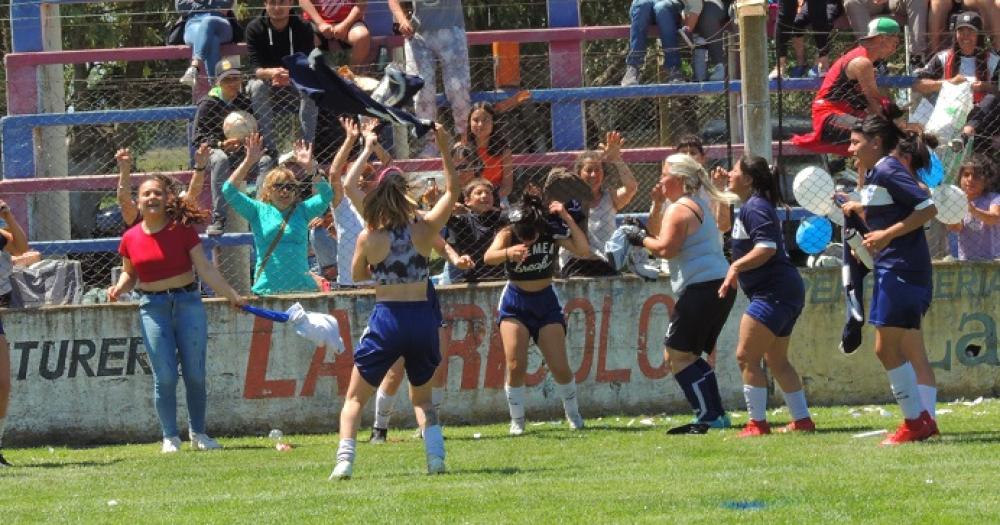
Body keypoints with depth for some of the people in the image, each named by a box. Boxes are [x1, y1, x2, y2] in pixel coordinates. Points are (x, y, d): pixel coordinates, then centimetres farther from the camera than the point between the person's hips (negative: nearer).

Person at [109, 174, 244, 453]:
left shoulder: (183, 230, -1)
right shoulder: (131, 238, 3)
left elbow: (205, 268, 0)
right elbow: (129, 274, 16)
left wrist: (231, 295, -5)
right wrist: (119, 288, -5)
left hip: (188, 302, 0)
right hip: (154, 308, 0)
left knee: (195, 373, 1)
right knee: (164, 376, -5)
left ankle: (198, 434, 15)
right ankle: (170, 437, 4)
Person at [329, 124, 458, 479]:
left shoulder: (369, 239, -6)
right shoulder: (423, 230, -3)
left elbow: (357, 274, 13)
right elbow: (452, 191, 12)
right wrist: (445, 149, 12)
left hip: (387, 319, -2)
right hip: (423, 319, 2)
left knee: (355, 397, 8)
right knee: (422, 397, 22)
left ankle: (345, 459, -10)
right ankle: (436, 454, 4)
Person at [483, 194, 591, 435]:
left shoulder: (552, 234, -14)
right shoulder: (508, 235, -18)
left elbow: (583, 250, -26)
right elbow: (489, 257, -38)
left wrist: (566, 217, -27)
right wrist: (508, 253, -60)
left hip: (546, 302, 1)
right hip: (515, 304, -1)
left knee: (560, 367, -1)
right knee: (516, 366, -14)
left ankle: (573, 414, 23)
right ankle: (517, 421, 2)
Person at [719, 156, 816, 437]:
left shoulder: (755, 208, -14)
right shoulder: (754, 206, 18)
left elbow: (767, 247, -27)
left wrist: (736, 266, -28)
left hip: (772, 294, -11)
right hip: (784, 290, 11)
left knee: (746, 356, -9)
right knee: (777, 361, 16)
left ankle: (758, 422, -9)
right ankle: (802, 420, 18)